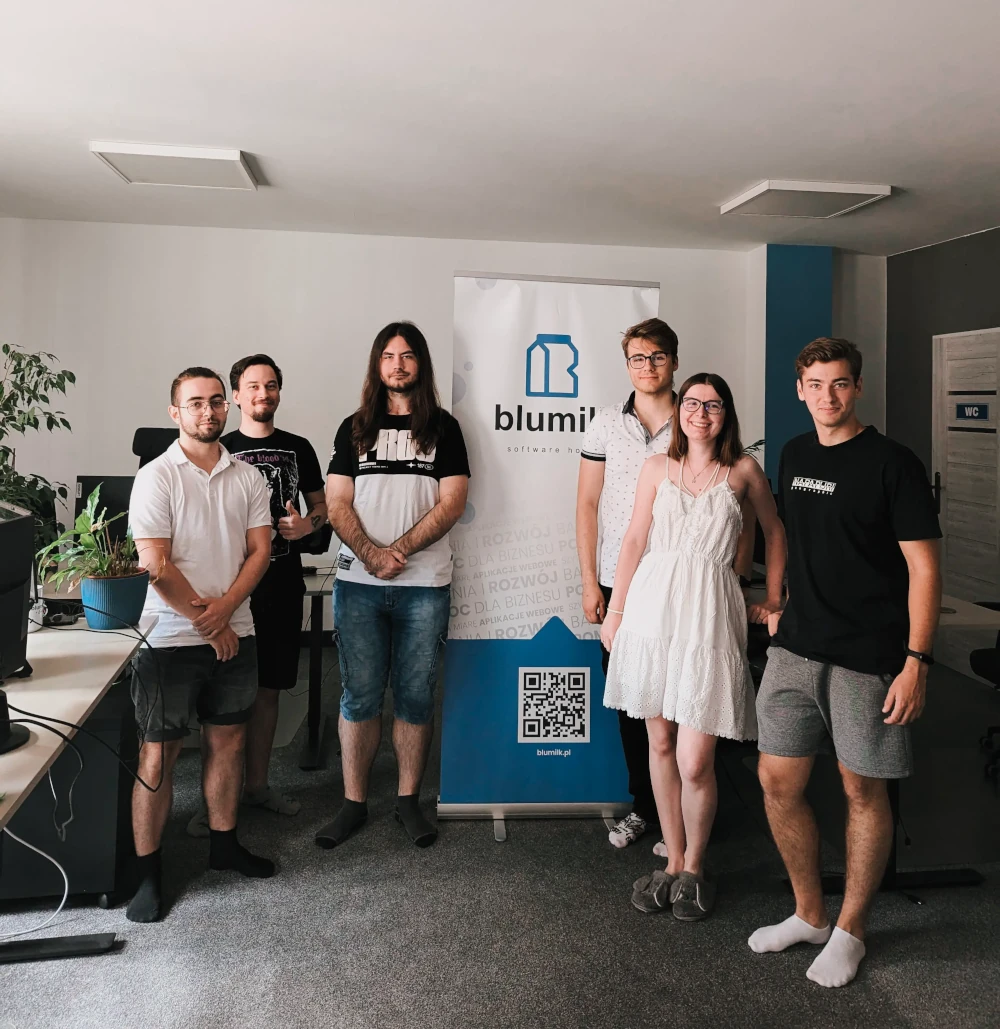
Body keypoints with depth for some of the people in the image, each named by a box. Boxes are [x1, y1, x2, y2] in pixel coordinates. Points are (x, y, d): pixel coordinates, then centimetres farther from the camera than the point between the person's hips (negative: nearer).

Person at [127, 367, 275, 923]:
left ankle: (223, 843, 32)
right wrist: (208, 622, -11)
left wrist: (225, 607, -12)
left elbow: (260, 550, 3)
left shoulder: (247, 477, 6)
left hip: (234, 634, 5)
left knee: (228, 741, 14)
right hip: (172, 637, -4)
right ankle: (147, 871, 15)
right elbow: (156, 564, -14)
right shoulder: (156, 477, -8)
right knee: (158, 756, 2)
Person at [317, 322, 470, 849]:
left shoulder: (443, 427, 7)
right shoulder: (354, 428, 11)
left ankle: (408, 800, 20)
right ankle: (354, 803, 18)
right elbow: (337, 505, 4)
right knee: (359, 696, 5)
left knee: (415, 696, 6)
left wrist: (399, 549, -13)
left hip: (425, 585, -1)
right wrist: (371, 553, -13)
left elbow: (451, 503, -3)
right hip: (358, 583, 1)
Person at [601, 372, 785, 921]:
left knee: (695, 761, -4)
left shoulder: (743, 470, 5)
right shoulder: (658, 467, 9)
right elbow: (634, 540, 9)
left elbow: (774, 531, 18)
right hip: (653, 603, 2)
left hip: (709, 611, -2)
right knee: (660, 742, 10)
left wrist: (772, 599, 16)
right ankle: (673, 860, 27)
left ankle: (694, 866, 21)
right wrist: (614, 610, 8)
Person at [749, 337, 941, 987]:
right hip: (796, 648, 6)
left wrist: (916, 661, -16)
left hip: (867, 658, -5)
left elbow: (923, 568, -10)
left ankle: (850, 932, 26)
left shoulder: (893, 464, -8)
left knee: (864, 790, 7)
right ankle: (809, 914, 29)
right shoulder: (795, 456, 10)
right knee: (779, 781, 8)